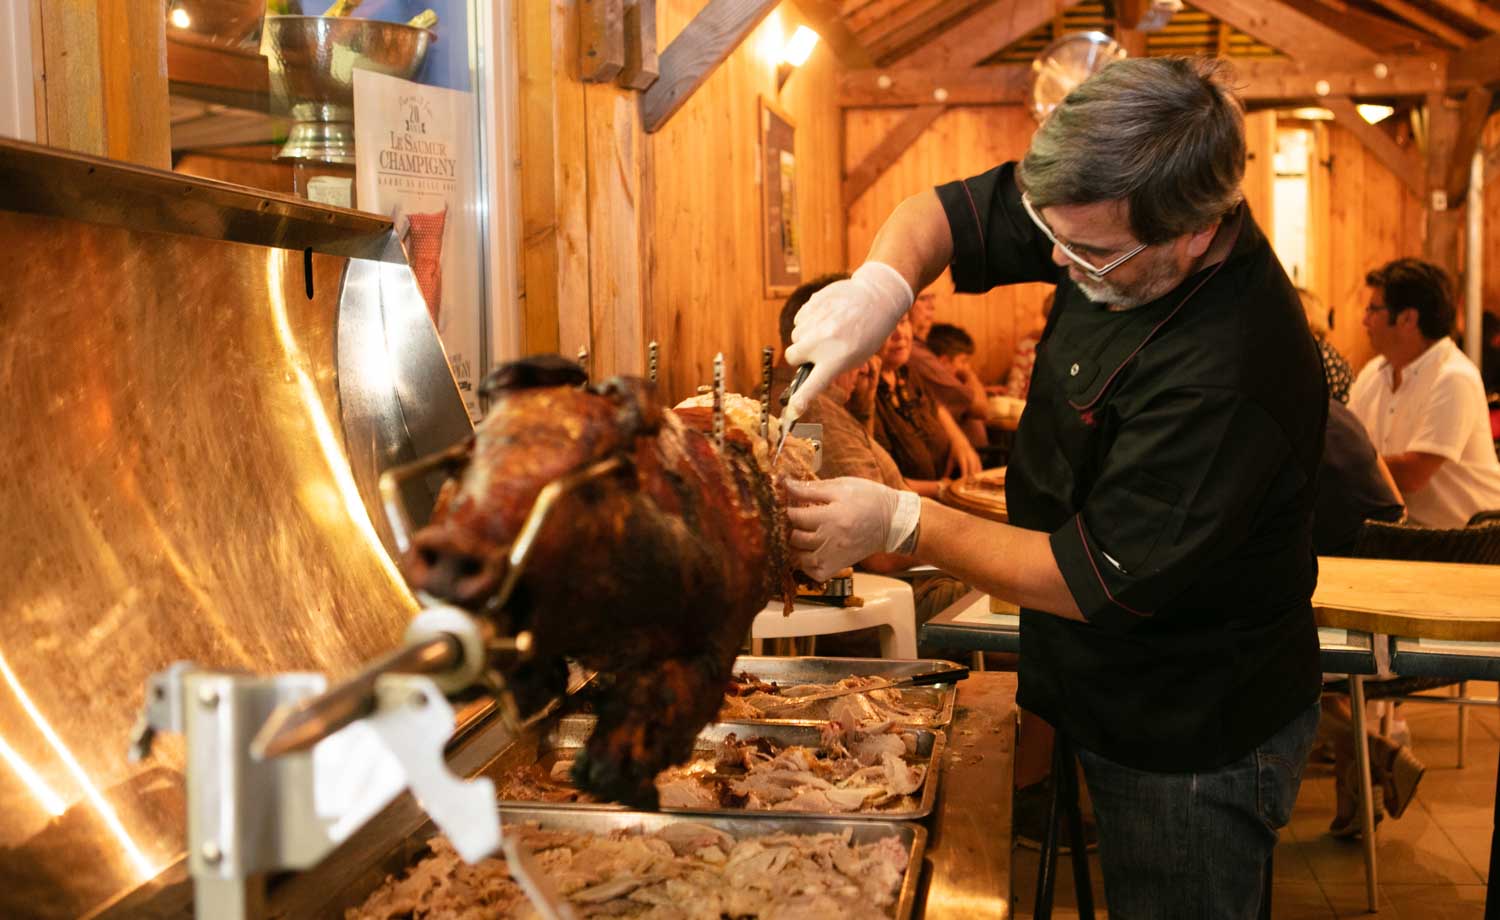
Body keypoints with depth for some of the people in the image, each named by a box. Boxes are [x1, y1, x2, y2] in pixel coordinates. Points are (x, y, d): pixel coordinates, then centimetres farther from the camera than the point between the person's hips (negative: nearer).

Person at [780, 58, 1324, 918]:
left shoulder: (1226, 378, -35)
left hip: (1196, 747, -8)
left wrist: (901, 522, -22)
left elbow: (1093, 581, -29)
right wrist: (882, 283, -22)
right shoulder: (1107, 222, -10)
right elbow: (944, 212, 1)